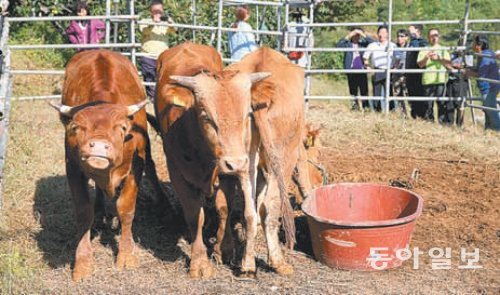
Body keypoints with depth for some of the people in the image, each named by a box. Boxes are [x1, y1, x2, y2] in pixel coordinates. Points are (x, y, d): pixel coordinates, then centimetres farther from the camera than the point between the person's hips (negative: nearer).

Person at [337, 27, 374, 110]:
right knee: (353, 90, 5)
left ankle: (366, 106, -1)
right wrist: (348, 37, -16)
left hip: (362, 70, 0)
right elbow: (338, 45, -10)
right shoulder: (347, 44, 7)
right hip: (351, 70, 0)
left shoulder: (363, 43, 8)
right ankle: (355, 105, 12)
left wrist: (363, 35, -12)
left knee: (364, 90, -4)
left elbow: (373, 43, -5)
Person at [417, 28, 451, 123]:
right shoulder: (424, 50, 14)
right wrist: (426, 58, -16)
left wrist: (438, 59, -11)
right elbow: (420, 64, 2)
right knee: (428, 103, -1)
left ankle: (443, 121, -4)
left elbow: (448, 62, 3)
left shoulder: (443, 49, 18)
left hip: (441, 79, 0)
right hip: (428, 80, 0)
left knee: (442, 103, -7)